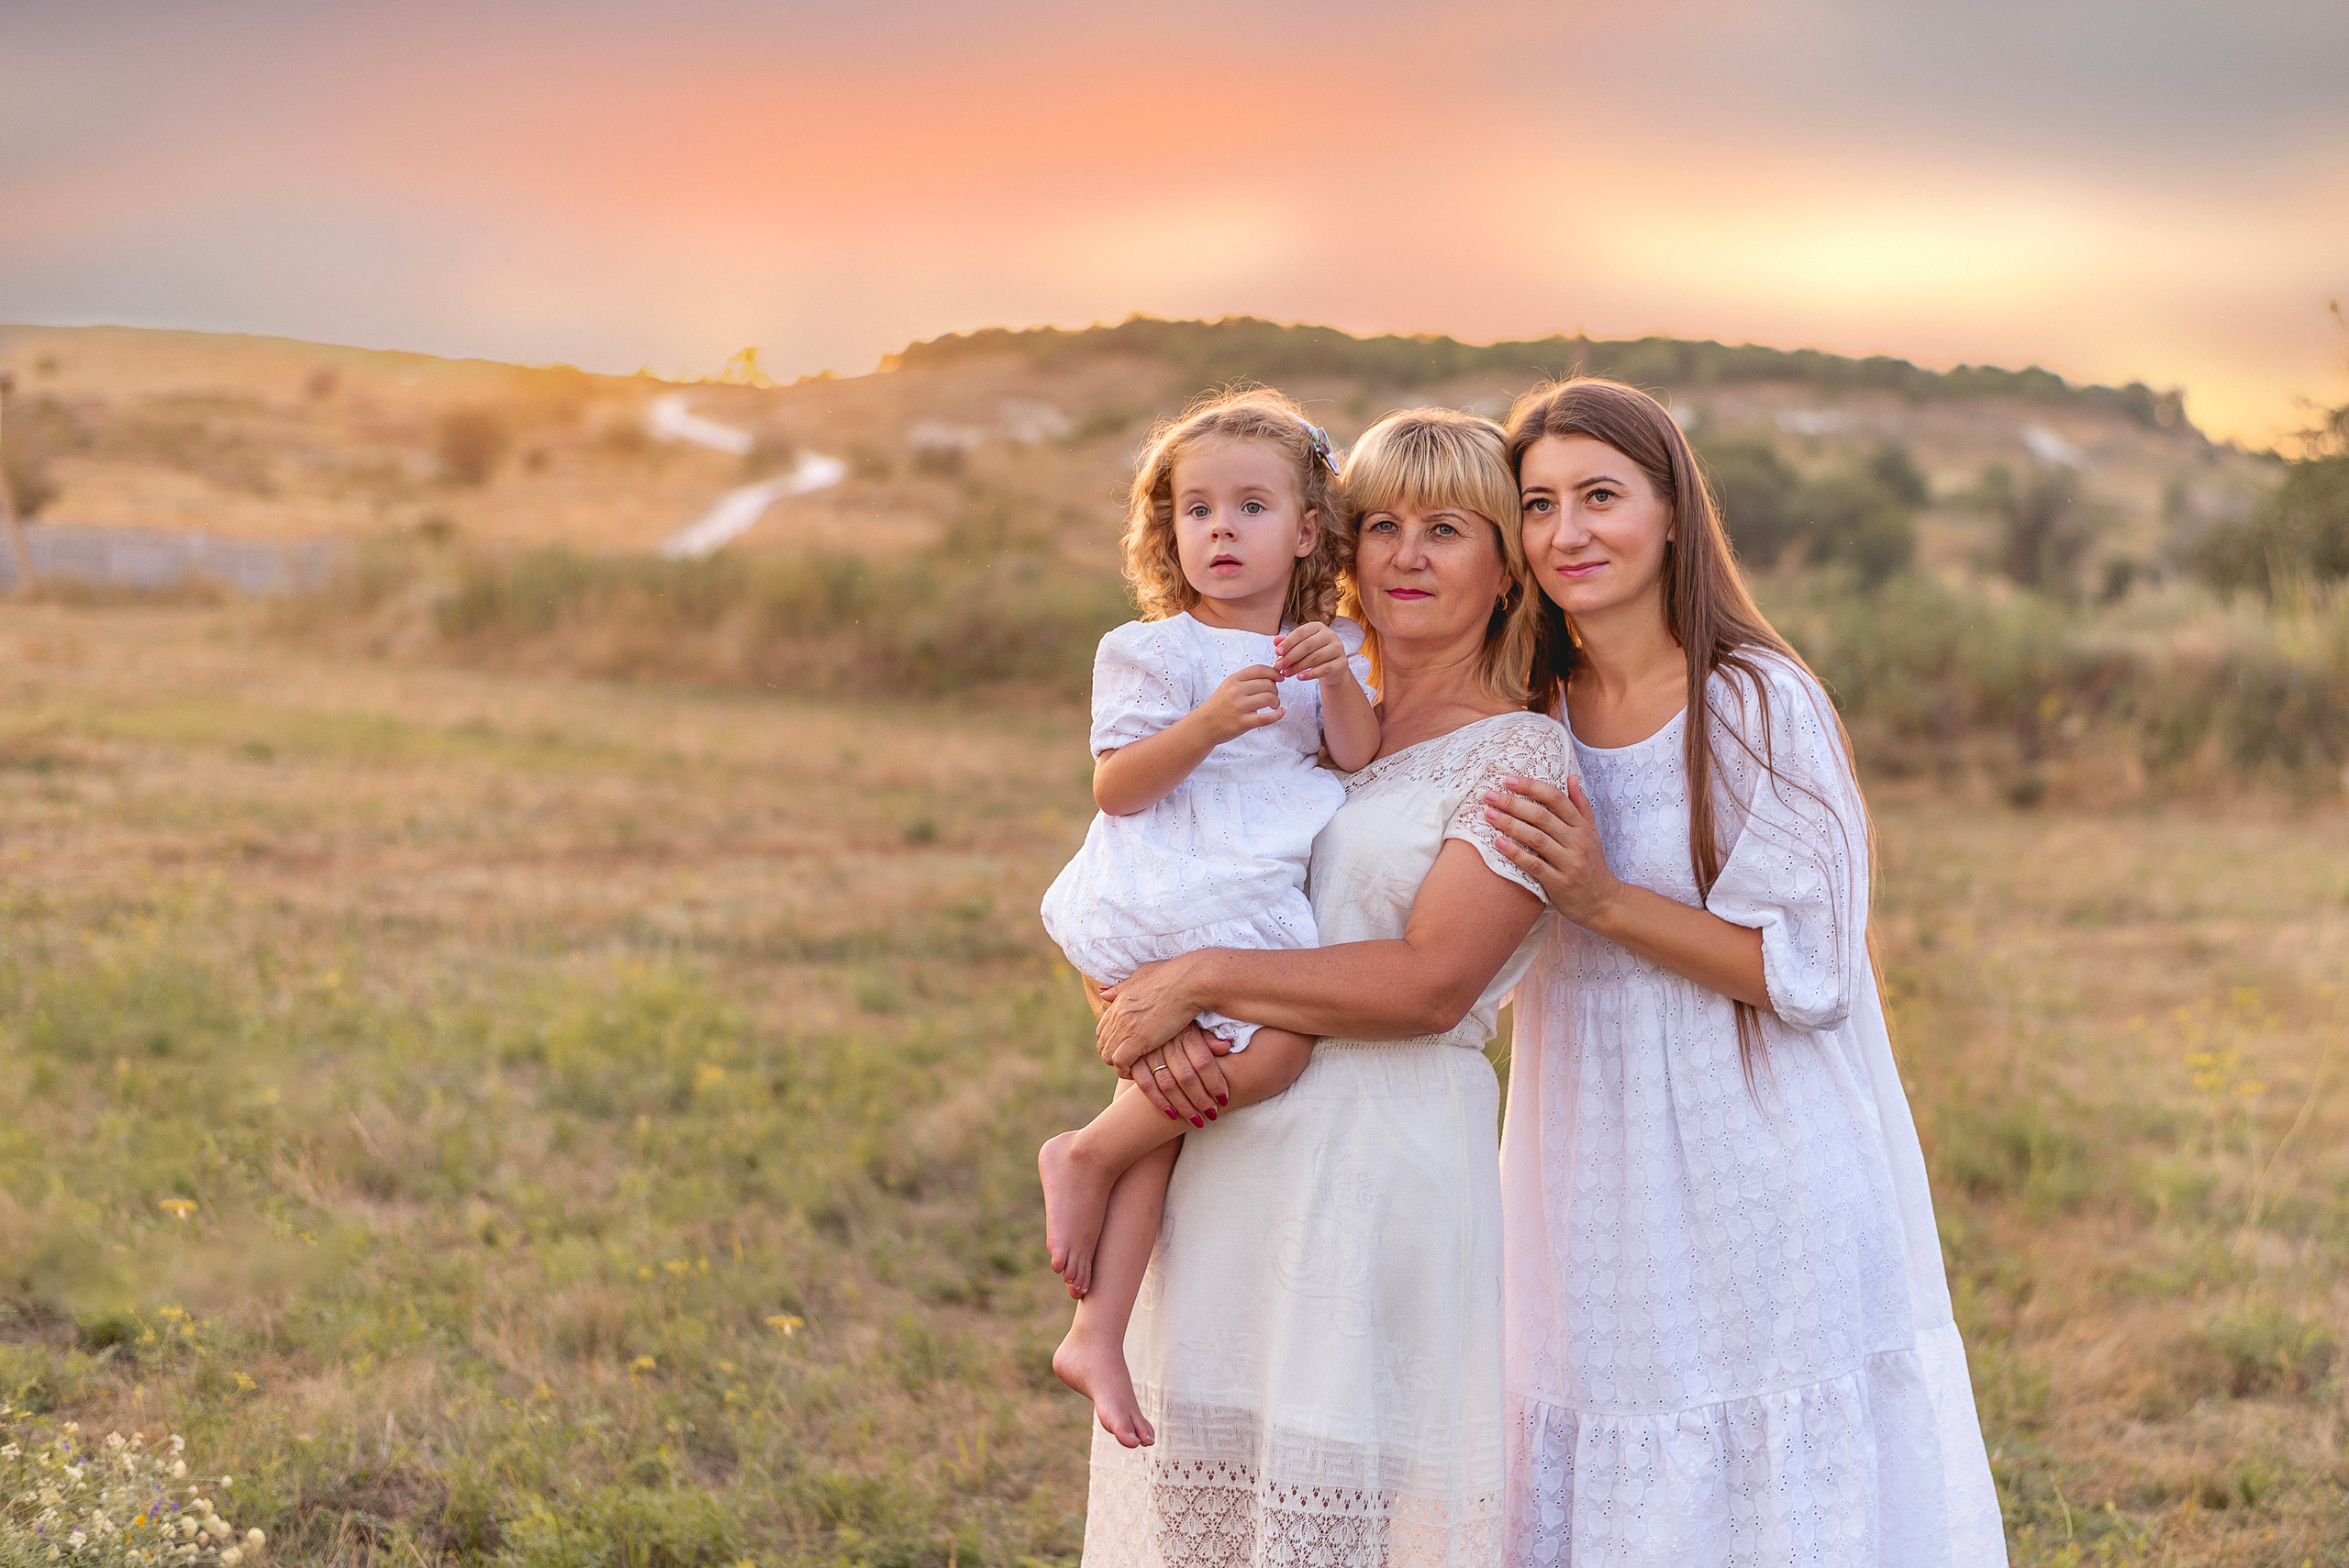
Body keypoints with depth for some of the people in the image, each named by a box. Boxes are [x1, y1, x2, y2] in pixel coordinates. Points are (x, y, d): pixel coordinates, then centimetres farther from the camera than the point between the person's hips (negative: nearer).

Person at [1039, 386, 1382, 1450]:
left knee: (1173, 1102, 3)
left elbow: (1362, 757, 6)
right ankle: (1085, 1157, -6)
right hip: (1166, 904, -6)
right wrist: (1209, 722, -22)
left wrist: (1339, 682, -12)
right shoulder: (1154, 652, -1)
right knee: (1270, 1047, -25)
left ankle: (1098, 1332, 7)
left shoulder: (1325, 647, 17)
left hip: (1263, 907, 6)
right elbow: (1115, 788, -8)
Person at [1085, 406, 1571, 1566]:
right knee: (1208, 1473, 10)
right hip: (1232, 1152, 6)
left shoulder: (1518, 755, -4)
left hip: (1394, 1157, -6)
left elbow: (1431, 982, -15)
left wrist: (1202, 981, -14)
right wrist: (1157, 1023, -9)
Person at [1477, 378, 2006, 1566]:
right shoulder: (1530, 717, 7)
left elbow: (1805, 970, -13)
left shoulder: (1758, 704, -11)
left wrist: (1603, 899, -21)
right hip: (1599, 1191, 5)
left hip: (1760, 1188, -5)